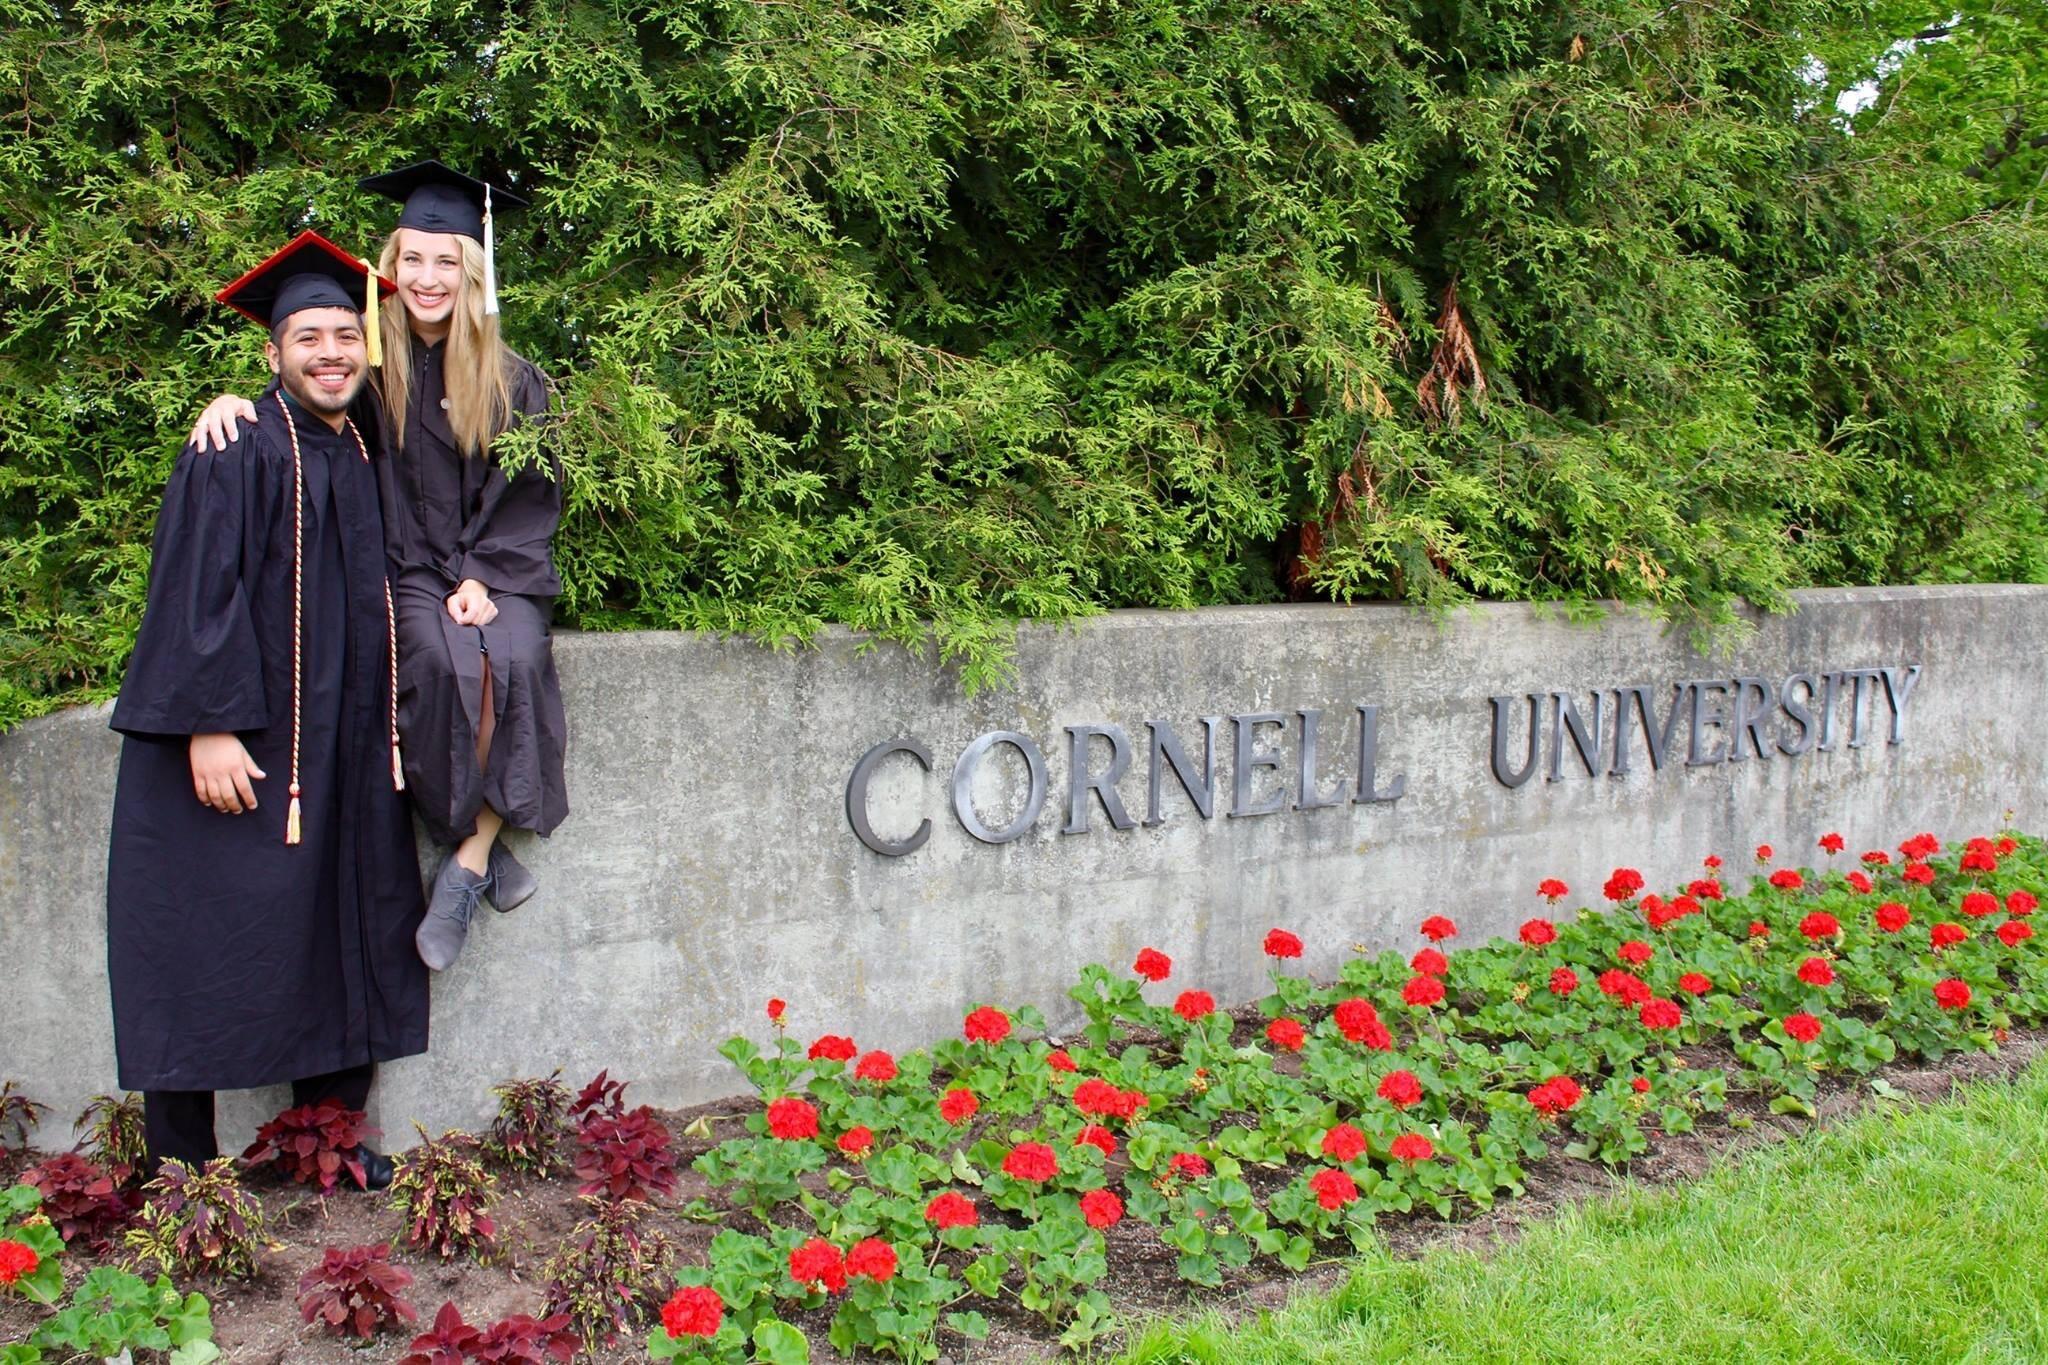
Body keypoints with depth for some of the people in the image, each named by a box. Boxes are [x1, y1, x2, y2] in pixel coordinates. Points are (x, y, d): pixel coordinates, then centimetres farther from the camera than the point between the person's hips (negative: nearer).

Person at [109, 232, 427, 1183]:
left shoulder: (364, 458, 12)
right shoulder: (235, 451, -8)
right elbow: (196, 594, -15)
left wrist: (385, 728, 15)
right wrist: (209, 726, -21)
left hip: (344, 748, 7)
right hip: (239, 746, -7)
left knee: (343, 940, 9)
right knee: (210, 943, 0)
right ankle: (179, 1166, 12)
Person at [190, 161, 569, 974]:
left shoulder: (511, 379, 4)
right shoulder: (374, 368, 4)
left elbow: (535, 492, 3)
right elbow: (292, 406, 5)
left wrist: (486, 576, -11)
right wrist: (232, 401, -20)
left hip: (500, 566, 0)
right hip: (410, 566, 0)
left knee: (515, 658, -30)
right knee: (445, 661, -31)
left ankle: (466, 864, -20)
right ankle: (482, 844, -15)